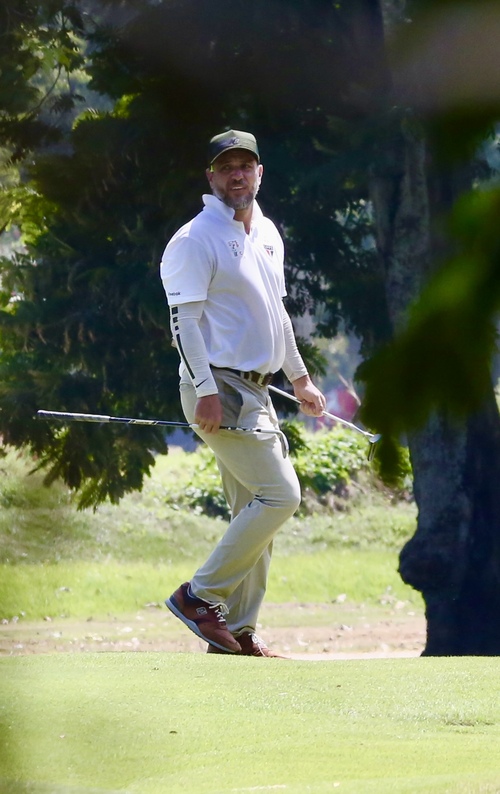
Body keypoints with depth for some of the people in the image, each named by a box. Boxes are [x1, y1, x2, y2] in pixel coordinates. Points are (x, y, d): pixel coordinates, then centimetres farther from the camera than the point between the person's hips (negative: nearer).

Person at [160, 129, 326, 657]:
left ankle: (238, 632, 13)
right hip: (220, 389, -9)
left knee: (255, 511, 8)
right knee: (280, 494, -16)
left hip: (256, 393, 9)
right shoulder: (196, 240, -10)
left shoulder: (267, 235, 16)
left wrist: (299, 378, 30)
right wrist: (206, 390, -23)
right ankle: (198, 596, -10)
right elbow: (184, 318, -15)